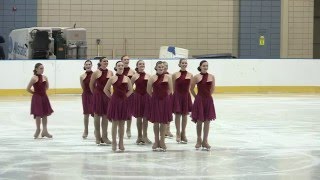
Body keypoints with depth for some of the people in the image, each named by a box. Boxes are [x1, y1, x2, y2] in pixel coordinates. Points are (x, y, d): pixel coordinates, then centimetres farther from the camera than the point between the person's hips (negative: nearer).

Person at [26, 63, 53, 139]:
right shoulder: (34, 78, -12)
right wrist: (35, 93, 0)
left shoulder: (45, 77, 4)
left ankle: (45, 131, 18)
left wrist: (42, 92, 10)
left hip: (44, 97, 5)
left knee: (45, 114, 8)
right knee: (38, 115, 0)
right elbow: (28, 89, -10)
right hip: (37, 98, -5)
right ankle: (38, 130, 17)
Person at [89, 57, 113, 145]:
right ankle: (97, 137, 13)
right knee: (97, 115, 4)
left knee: (105, 116, 7)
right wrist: (94, 93, 8)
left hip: (107, 95, 3)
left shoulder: (110, 73, 2)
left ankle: (104, 136, 14)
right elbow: (91, 84, 1)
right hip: (98, 95, -3)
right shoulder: (96, 73, -8)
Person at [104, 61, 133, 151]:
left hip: (124, 102, 2)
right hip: (115, 102, -2)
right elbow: (106, 89, 4)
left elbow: (130, 90, 12)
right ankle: (114, 143, 8)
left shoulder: (127, 78, 2)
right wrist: (111, 97, 1)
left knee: (122, 124, 7)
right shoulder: (112, 78, -2)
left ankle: (121, 143, 14)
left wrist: (125, 96, 3)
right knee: (115, 123, 1)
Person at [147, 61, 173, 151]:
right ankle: (156, 141, 15)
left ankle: (162, 141, 14)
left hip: (165, 101, 0)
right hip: (155, 101, 0)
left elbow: (170, 90, 6)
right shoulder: (152, 78, -2)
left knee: (164, 121, 4)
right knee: (156, 122, 4)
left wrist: (164, 96, 9)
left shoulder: (167, 77, 0)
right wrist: (155, 96, 10)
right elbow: (149, 90, 5)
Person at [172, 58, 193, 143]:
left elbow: (190, 88, 4)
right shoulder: (175, 75, -3)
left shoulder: (190, 75, 1)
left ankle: (183, 134, 21)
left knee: (185, 115, 9)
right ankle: (178, 134, 14)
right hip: (177, 96, -2)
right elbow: (173, 87, 1)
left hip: (186, 96, 2)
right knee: (178, 115, 3)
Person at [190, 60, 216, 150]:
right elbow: (192, 89, 4)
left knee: (207, 121, 4)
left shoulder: (211, 77, 1)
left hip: (208, 100, 2)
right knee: (199, 121, 3)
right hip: (199, 100, -2)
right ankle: (199, 140, 17)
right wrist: (197, 97, 7)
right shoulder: (196, 77, -4)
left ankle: (205, 141, 12)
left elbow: (212, 89, 12)